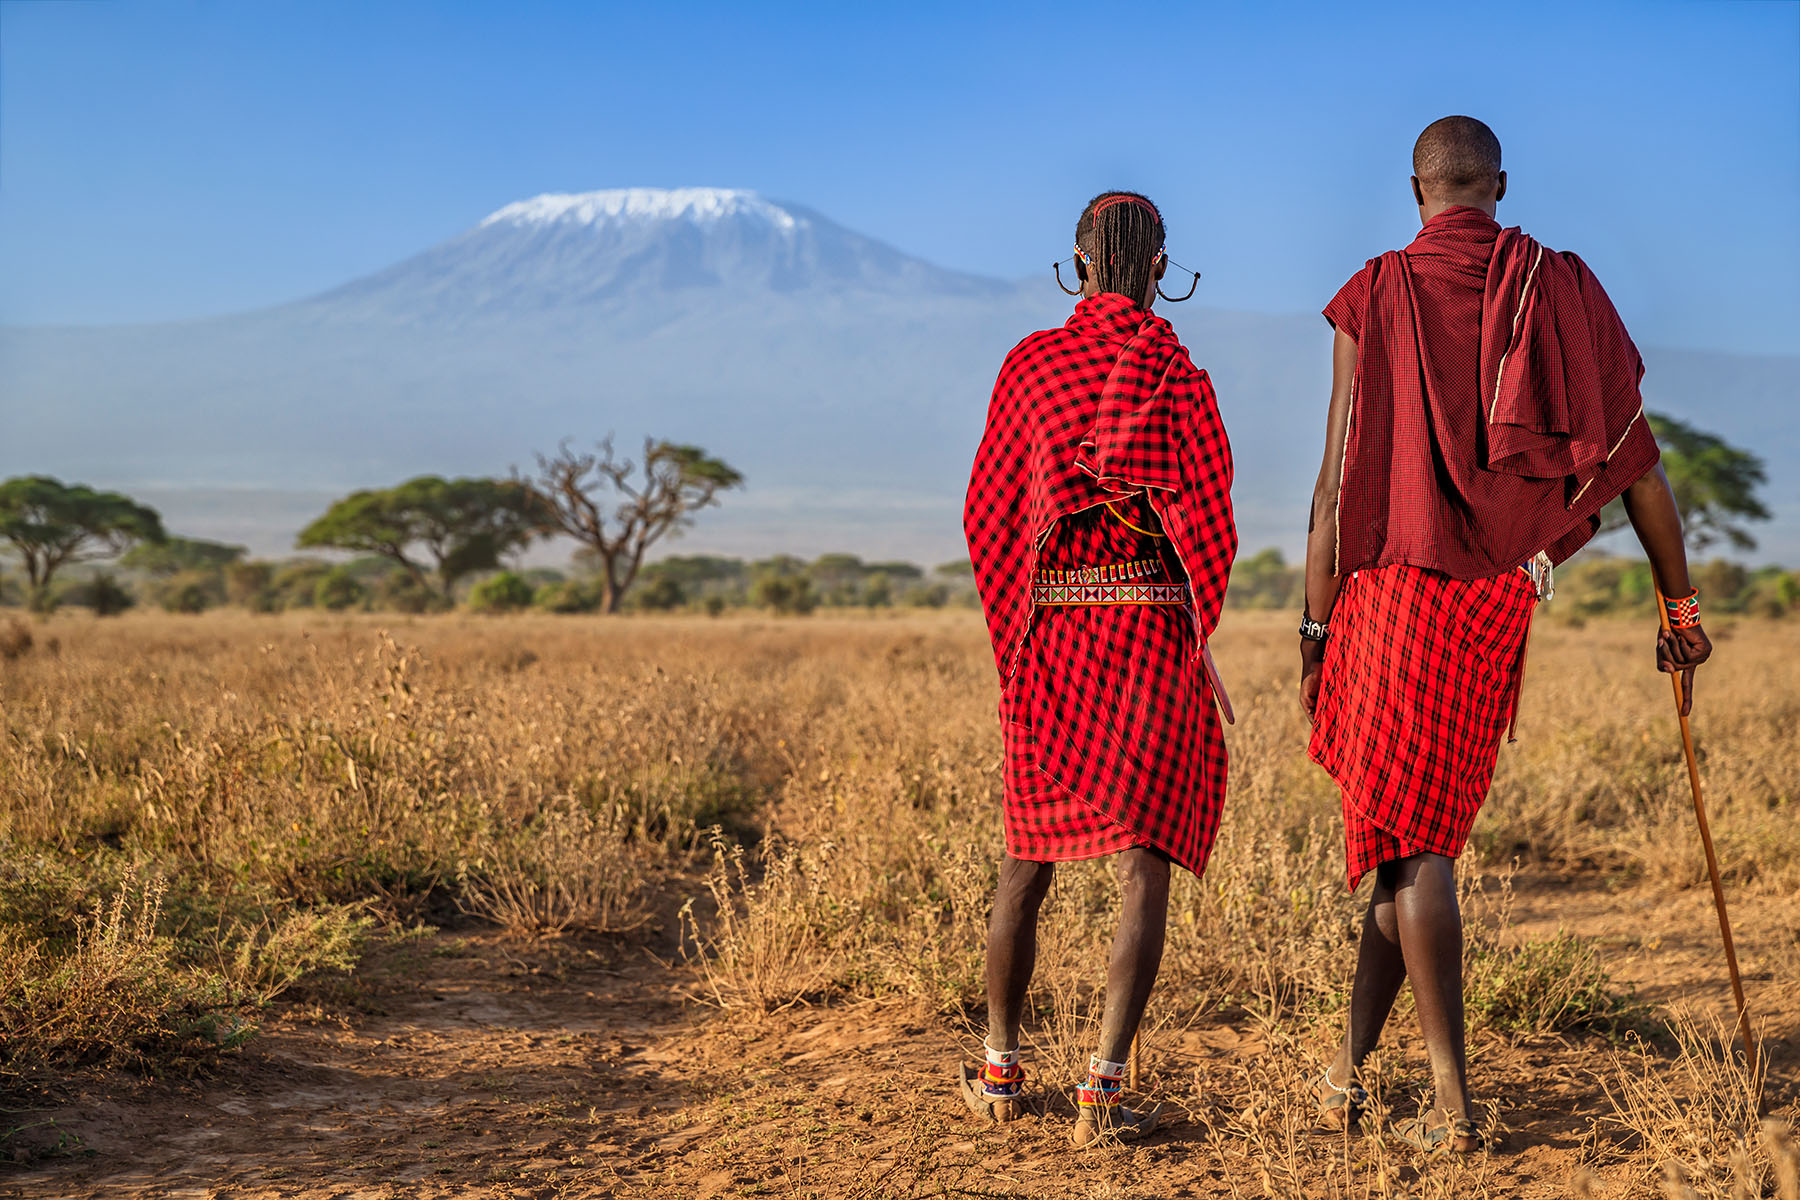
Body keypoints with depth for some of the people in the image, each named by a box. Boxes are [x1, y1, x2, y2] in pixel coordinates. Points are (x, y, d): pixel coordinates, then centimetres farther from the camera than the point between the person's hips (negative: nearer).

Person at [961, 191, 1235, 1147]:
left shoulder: (1030, 366, 2)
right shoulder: (1178, 378, -4)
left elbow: (987, 510, 5)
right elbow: (1211, 526, -3)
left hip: (1048, 632, 3)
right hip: (1152, 634, -3)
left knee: (1026, 860, 15)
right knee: (1144, 862, -3)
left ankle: (1001, 1070, 24)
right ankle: (1104, 1086, -12)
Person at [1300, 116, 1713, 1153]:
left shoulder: (1374, 300, -4)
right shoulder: (1561, 288, 5)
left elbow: (1340, 479, -7)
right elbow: (1635, 455, 5)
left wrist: (1316, 627, 0)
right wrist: (1681, 607, 11)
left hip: (1396, 590, -4)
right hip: (1502, 599, 4)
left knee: (1412, 842, -2)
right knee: (1418, 832, 14)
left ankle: (1456, 1108, -3)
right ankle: (1351, 1067, 22)